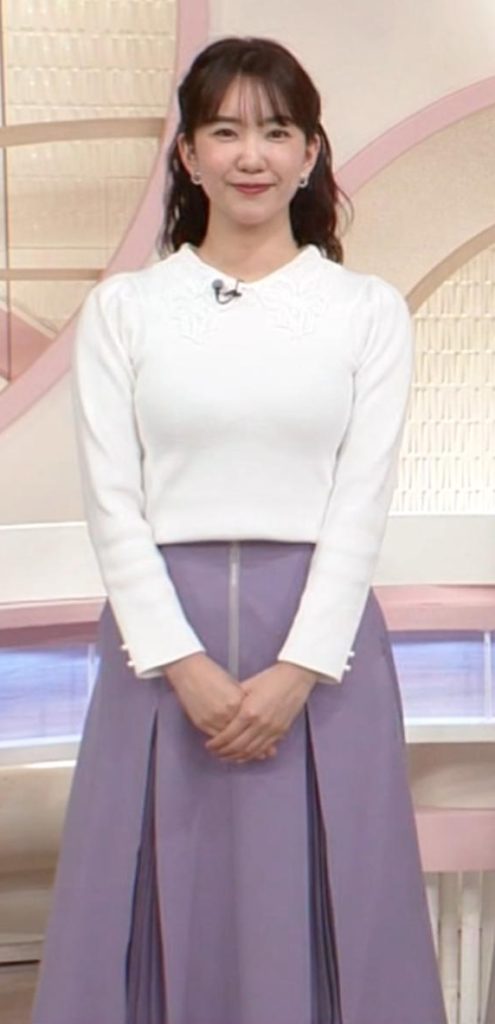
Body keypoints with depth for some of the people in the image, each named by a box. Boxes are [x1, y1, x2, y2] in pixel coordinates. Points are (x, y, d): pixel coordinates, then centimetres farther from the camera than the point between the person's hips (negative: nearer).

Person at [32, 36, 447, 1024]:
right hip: (163, 631, 1)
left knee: (321, 902, 7)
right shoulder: (122, 307, 4)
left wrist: (298, 669, -12)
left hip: (322, 635, 0)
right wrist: (184, 662, -11)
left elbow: (362, 502, -2)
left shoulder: (368, 309, 4)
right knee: (165, 897, 7)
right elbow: (112, 502, -1)